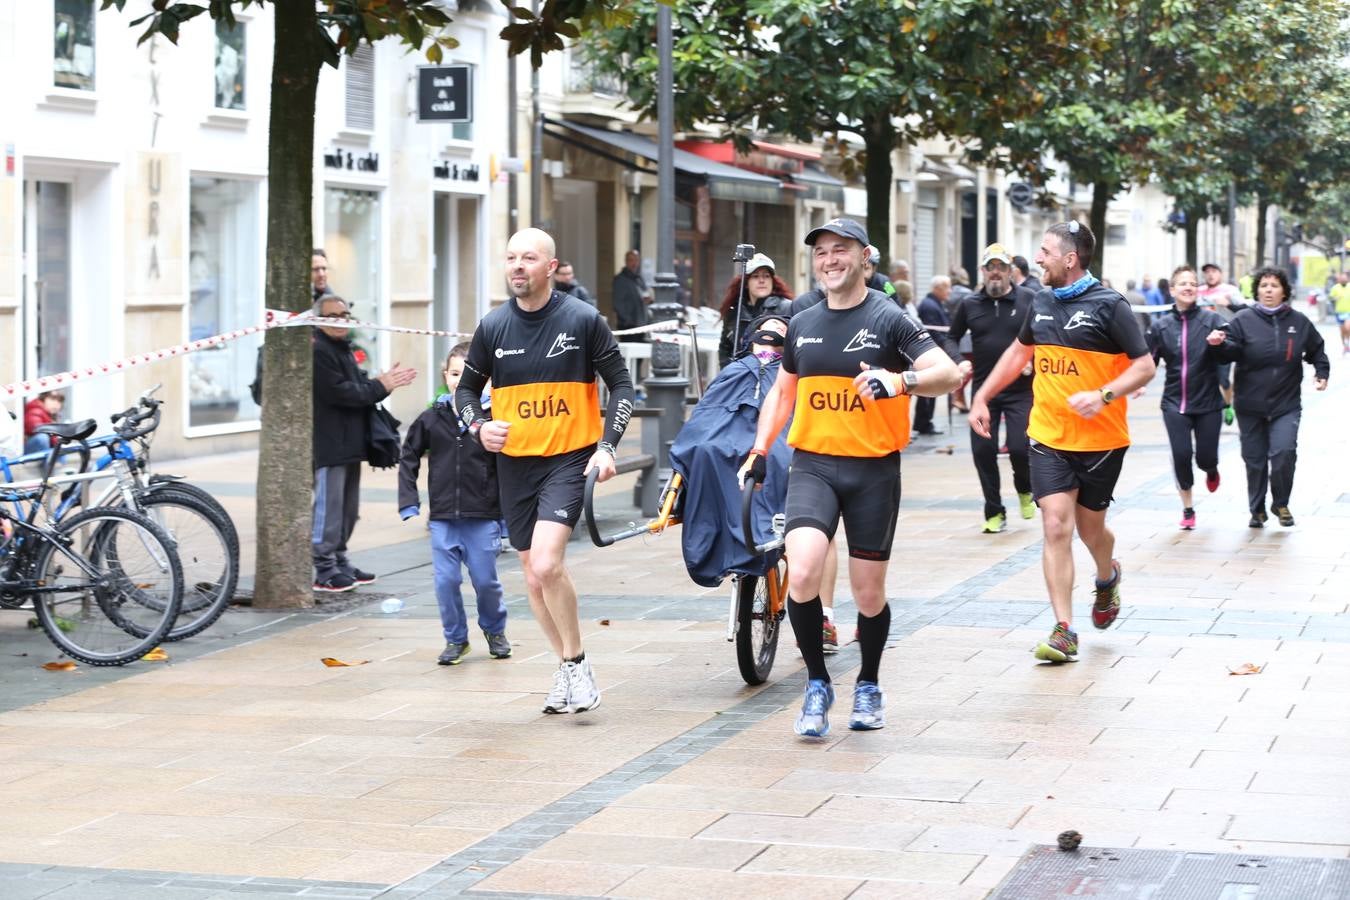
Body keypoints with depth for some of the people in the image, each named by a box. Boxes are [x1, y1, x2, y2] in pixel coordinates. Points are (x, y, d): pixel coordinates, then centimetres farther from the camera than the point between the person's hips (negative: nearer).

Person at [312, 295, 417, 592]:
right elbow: (339, 392, -20)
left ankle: (340, 561, 23)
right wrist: (380, 387, -14)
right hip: (328, 444, -10)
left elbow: (357, 387, 19)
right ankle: (324, 569, -7)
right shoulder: (318, 352, -13)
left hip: (349, 444, 10)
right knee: (328, 506, -9)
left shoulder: (344, 349, 20)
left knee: (348, 507, 15)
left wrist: (381, 383, -1)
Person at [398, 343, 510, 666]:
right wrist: (409, 503, 4)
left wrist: (507, 515, -1)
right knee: (445, 580, 1)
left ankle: (494, 630, 31)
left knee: (485, 579, 6)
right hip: (442, 518, 2)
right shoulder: (431, 419, 1)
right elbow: (408, 458, 11)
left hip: (483, 518, -2)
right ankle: (455, 639, 17)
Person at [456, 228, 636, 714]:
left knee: (547, 563, -21)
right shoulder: (493, 326, 2)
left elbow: (621, 384, 0)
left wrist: (608, 446, -11)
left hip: (570, 457, -4)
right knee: (534, 575, 10)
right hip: (514, 463, 4)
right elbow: (467, 387, 14)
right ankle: (567, 666, 27)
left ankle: (576, 663, -4)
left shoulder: (583, 320, -6)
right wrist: (479, 427, -6)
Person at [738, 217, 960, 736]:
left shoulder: (888, 319, -4)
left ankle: (868, 685, 30)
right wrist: (759, 450, 15)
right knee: (801, 574, -19)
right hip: (812, 465, 2)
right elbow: (783, 391, 24)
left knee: (868, 591, 6)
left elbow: (949, 374, -13)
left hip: (873, 470, -2)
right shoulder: (802, 324, 10)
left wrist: (900, 381, -31)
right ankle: (817, 683, -1)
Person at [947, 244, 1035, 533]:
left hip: (1020, 390, -3)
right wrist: (960, 362, 0)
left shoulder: (1029, 300, -2)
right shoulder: (969, 305, 6)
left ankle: (1024, 491, 22)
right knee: (983, 450, -1)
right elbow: (951, 339, 18)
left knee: (1019, 447, -12)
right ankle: (995, 513, 14)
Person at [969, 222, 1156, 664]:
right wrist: (982, 397, 21)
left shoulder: (1109, 306, -11)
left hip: (1100, 439, -3)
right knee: (1056, 527, -8)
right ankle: (1064, 632, -8)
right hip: (1048, 437, 4)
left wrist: (1103, 396, -26)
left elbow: (1144, 366, -11)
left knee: (1090, 527, 10)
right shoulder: (1041, 303, 6)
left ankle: (1107, 577, 47)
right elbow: (1019, 351, 24)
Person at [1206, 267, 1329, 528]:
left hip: (1286, 404, 0)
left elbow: (1316, 350, 19)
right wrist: (1219, 344, -32)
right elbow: (1232, 352, -12)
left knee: (1284, 452, -16)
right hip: (1250, 404, 0)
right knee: (1255, 460, 6)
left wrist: (1322, 373, 6)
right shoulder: (1244, 319, -3)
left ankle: (1280, 503, 8)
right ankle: (1257, 510, 24)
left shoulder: (1298, 322, 4)